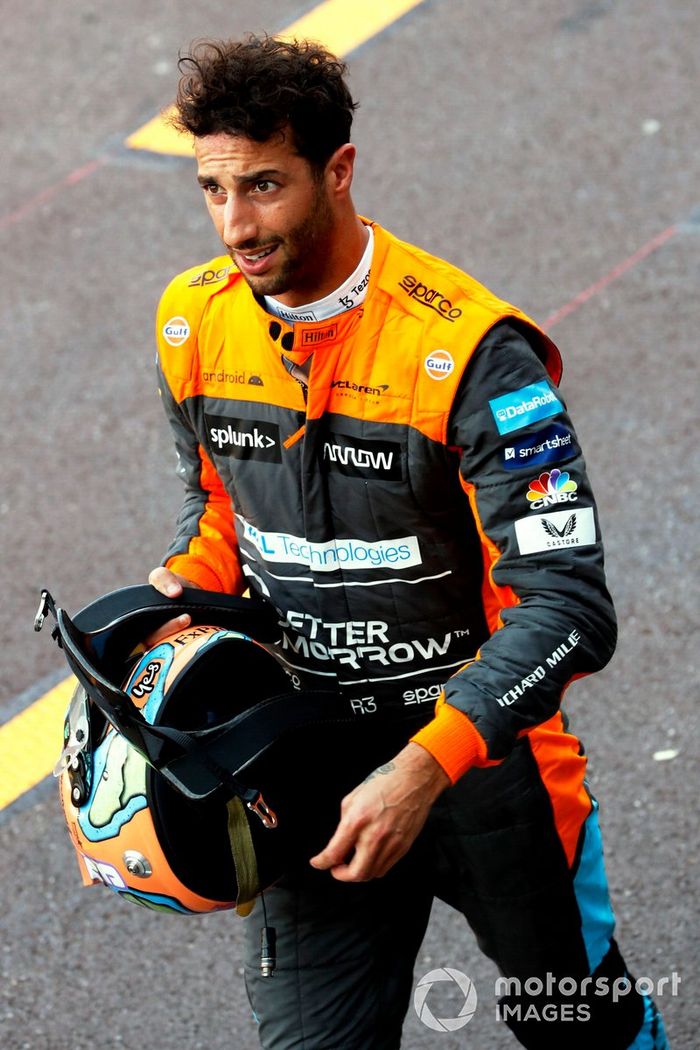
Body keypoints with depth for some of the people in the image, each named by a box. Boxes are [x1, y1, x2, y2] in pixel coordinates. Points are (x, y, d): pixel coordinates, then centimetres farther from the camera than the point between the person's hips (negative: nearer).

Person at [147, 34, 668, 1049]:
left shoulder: (468, 349, -24)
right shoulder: (194, 322, -5)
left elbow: (566, 608, -26)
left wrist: (423, 770, -36)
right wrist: (178, 591, -6)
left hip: (480, 748, -4)